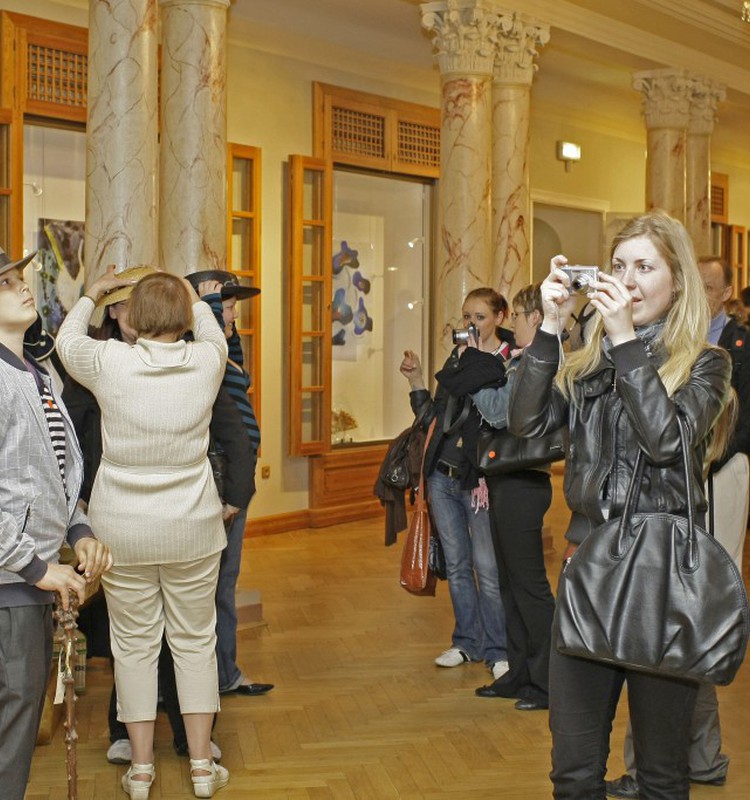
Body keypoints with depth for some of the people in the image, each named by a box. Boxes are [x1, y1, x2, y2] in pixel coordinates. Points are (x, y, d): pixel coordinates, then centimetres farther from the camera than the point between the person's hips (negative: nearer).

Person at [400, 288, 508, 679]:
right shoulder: (457, 357, 14)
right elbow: (434, 417, 17)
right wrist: (416, 379, 7)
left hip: (479, 480, -6)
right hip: (443, 475, 6)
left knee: (487, 567, -4)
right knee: (456, 565, 12)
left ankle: (496, 650, 7)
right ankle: (467, 642, 24)